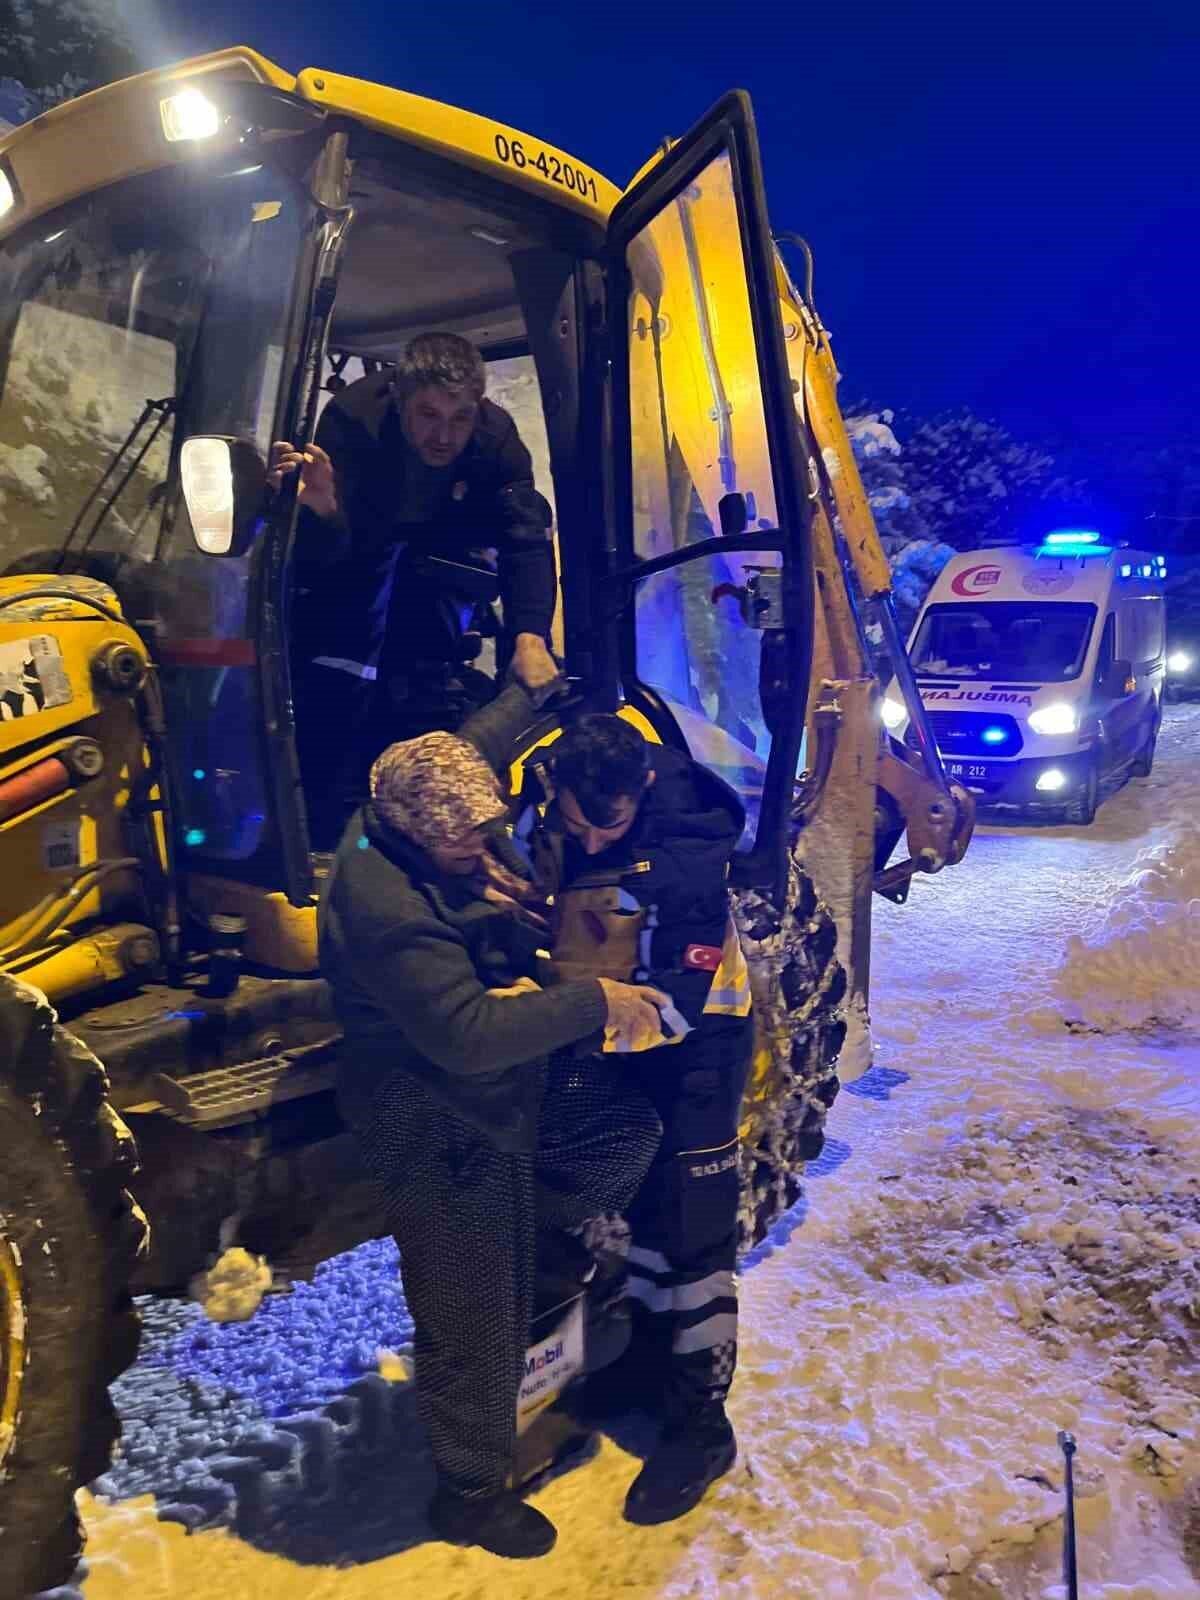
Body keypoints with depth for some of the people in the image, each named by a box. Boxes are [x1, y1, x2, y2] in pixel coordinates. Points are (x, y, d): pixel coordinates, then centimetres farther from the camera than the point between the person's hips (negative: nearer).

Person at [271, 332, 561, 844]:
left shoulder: (496, 434, -28)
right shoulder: (352, 418, -35)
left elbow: (526, 537, -34)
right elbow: (322, 557, -40)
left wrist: (530, 635, -50)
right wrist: (321, 509, -64)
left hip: (436, 544, 4)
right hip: (352, 544, -4)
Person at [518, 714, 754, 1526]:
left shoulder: (687, 851, -32)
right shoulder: (545, 796, -15)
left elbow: (680, 1000, -31)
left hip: (696, 1031, -6)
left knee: (694, 1223, 0)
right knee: (637, 1191, 21)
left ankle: (700, 1420, 17)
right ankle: (654, 1346, 42)